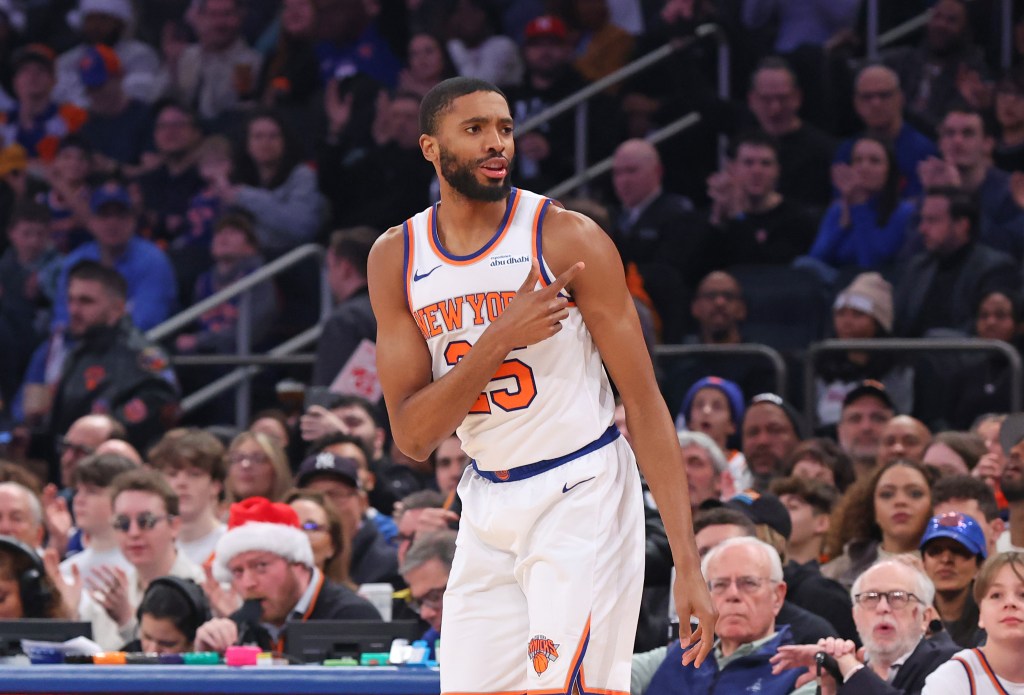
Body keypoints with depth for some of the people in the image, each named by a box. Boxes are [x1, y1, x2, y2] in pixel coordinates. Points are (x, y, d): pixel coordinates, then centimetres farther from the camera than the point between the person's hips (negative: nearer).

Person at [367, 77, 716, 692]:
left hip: (581, 497, -5)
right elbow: (413, 437, -5)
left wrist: (689, 565, -15)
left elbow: (645, 403, -10)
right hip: (488, 502, 5)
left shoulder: (568, 238, -10)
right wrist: (501, 338, -21)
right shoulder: (396, 259, 1)